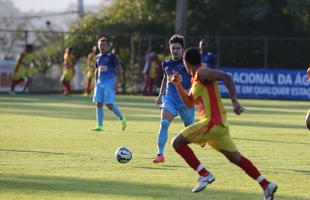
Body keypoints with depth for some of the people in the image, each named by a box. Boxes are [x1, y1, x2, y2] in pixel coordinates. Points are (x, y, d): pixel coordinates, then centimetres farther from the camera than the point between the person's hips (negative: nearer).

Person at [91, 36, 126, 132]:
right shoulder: (98, 57, 14)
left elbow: (117, 69, -7)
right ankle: (100, 126, 3)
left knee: (109, 104, -11)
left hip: (109, 83, -6)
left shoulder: (111, 56, -5)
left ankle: (122, 118, 11)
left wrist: (116, 83, -14)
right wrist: (95, 83, 17)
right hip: (100, 83, 6)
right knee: (98, 104, 0)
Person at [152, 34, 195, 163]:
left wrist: (189, 91, -20)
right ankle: (160, 155, -18)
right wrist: (160, 95, 23)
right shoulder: (166, 64, 7)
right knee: (163, 124, -17)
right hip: (170, 98, 3)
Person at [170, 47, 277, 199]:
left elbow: (226, 77, -22)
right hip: (218, 124, 10)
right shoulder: (196, 78, 20)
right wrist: (178, 85, 21)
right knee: (235, 157, 12)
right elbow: (189, 103, 31)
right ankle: (266, 185, 9)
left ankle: (204, 175, -9)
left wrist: (234, 101, -28)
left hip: (212, 122, -10)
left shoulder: (202, 73, -9)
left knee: (177, 142, -7)